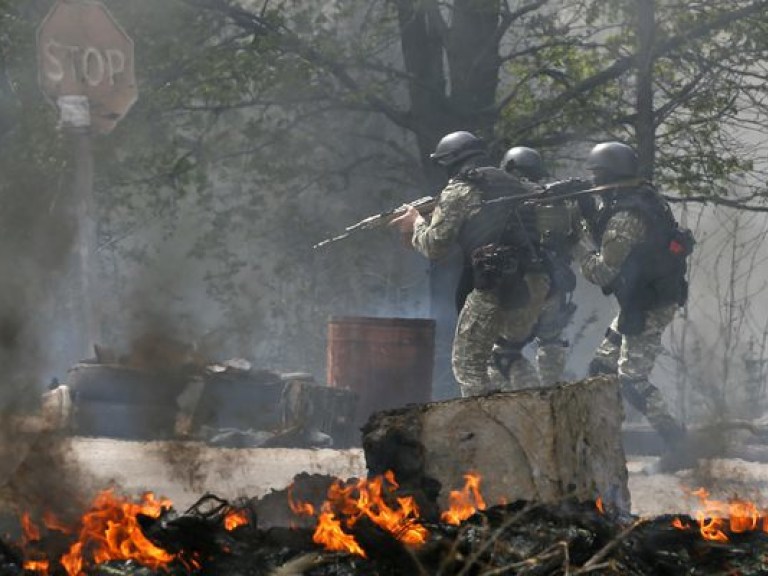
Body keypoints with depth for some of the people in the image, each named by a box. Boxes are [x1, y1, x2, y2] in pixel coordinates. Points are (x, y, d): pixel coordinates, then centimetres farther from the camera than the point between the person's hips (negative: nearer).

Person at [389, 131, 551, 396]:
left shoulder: (458, 191, 2)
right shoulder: (512, 184, 22)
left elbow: (434, 246, 0)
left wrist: (416, 223, 21)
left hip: (496, 283, -7)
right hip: (536, 282, 7)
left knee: (468, 363, 2)